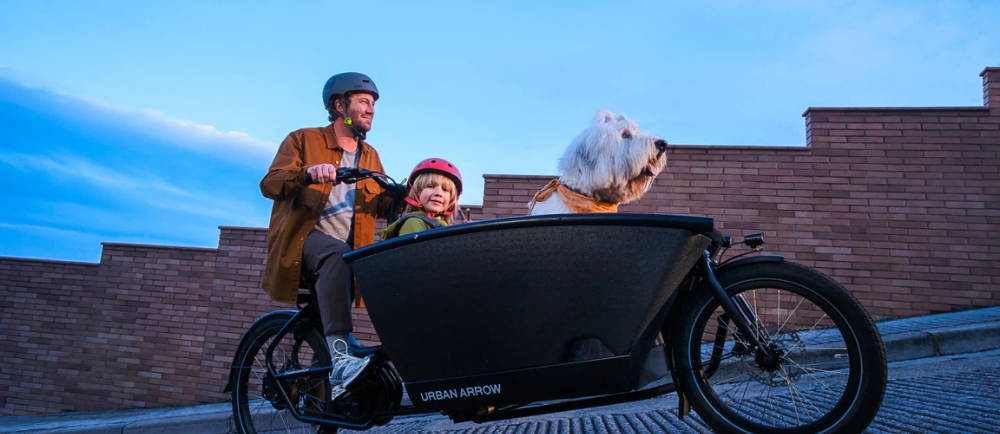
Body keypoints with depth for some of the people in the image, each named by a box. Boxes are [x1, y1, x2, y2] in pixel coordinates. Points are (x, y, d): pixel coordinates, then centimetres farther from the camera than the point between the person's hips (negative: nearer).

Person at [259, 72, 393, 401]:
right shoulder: (303, 140, 6)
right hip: (303, 238, -7)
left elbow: (381, 204, 11)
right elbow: (270, 185, -9)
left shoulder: (370, 156, 21)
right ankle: (341, 357, -47)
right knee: (337, 254, -35)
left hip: (346, 251, 7)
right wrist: (308, 173, -29)